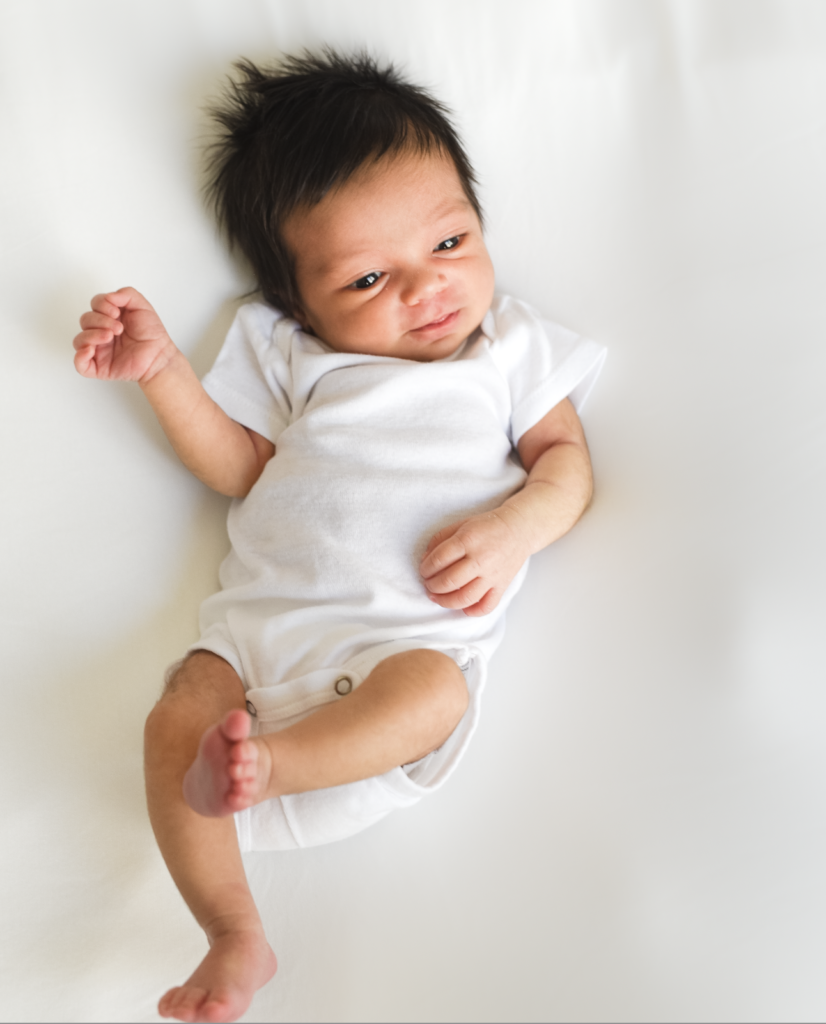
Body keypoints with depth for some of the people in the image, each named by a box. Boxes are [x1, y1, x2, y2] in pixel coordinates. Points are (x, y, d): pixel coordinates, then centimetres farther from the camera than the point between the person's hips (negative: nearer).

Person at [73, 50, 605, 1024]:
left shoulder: (511, 345, 12)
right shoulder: (291, 355, 15)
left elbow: (564, 457, 10)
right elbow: (240, 465, 12)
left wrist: (516, 524, -12)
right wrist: (161, 369, 2)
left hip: (414, 626, -2)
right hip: (268, 607, 2)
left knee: (430, 693, -34)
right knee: (177, 718, -20)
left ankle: (267, 759, -42)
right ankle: (235, 935, -16)